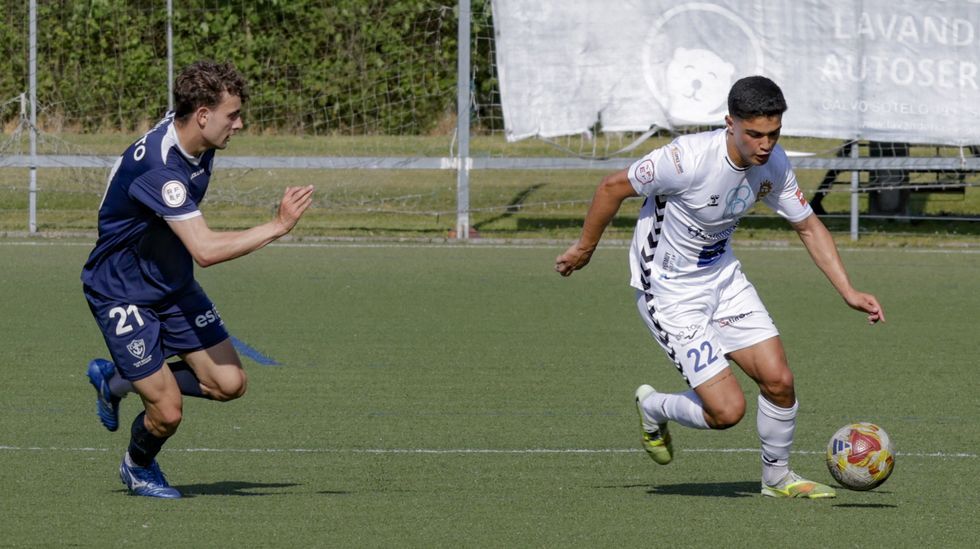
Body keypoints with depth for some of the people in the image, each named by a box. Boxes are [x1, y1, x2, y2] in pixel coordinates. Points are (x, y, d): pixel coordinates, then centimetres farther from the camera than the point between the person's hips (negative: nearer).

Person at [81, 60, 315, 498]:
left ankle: (116, 379, 21)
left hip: (173, 284, 9)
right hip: (121, 294, -9)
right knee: (167, 412, -10)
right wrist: (278, 226, -34)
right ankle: (138, 468, 26)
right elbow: (206, 250, -39)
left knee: (230, 383, 0)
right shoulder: (158, 167, -34)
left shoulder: (197, 146, -5)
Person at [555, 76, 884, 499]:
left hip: (722, 275, 6)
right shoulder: (688, 159, -30)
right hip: (669, 292, -6)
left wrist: (848, 292, -3)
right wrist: (584, 249, -3)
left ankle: (777, 477, 21)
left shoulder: (773, 164, -10)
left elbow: (808, 226, 5)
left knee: (778, 380, -4)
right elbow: (613, 187, -16)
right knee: (727, 409, -11)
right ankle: (653, 409, 21)